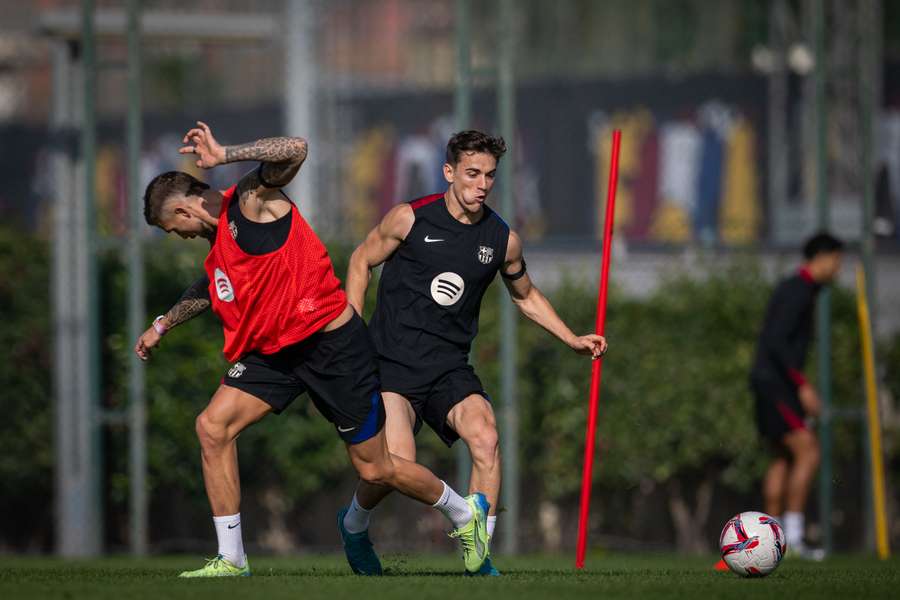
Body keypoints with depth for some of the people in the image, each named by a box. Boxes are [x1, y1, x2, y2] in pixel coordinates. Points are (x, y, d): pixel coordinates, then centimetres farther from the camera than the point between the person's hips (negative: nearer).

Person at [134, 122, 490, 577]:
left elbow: (294, 150, -34)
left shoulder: (251, 199, -14)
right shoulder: (218, 239, 12)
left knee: (374, 469, 3)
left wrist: (223, 156, -33)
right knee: (213, 426, -9)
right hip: (273, 351, 8)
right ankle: (230, 559, -4)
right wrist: (162, 325, 41)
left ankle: (465, 512, 30)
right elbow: (209, 287, 35)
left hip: (333, 346, -8)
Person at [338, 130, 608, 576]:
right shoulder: (410, 218, -5)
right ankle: (353, 524, 14)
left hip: (450, 368, 3)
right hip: (392, 362, -3)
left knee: (485, 438, -25)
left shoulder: (502, 240, 5)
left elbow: (526, 296, 24)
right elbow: (361, 262, 9)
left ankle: (478, 558, -14)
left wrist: (572, 340, 14)